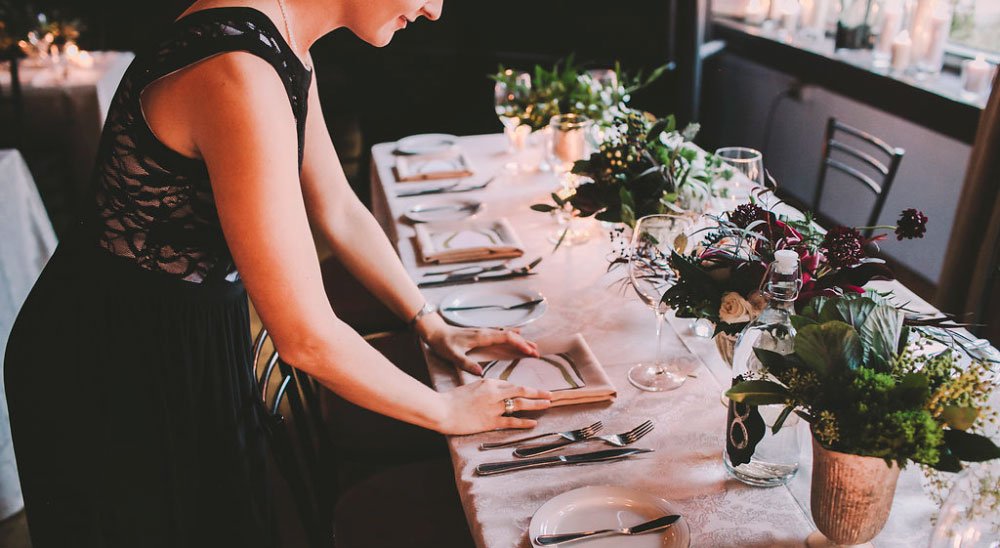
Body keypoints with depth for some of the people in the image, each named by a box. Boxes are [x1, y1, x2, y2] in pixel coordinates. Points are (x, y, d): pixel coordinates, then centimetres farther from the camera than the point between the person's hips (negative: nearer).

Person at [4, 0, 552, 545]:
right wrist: (447, 412, -15)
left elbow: (338, 211, 6)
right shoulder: (239, 75, -32)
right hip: (114, 366, -8)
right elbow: (306, 338, -30)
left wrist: (432, 326, 8)